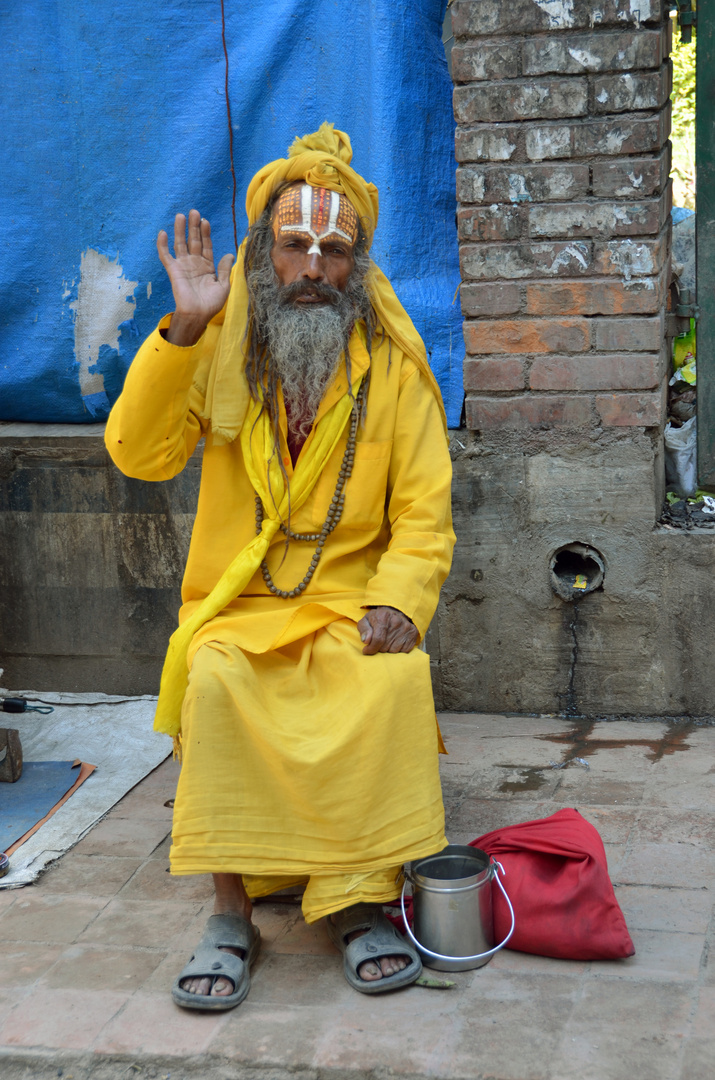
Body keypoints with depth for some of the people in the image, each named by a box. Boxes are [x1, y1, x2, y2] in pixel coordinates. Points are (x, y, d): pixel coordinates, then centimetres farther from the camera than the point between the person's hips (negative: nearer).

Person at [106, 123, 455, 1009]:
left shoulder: (394, 368, 4)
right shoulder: (223, 353, 5)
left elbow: (424, 515, 1)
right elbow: (139, 454, -9)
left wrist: (396, 601, -18)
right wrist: (182, 330, -17)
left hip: (351, 600, 0)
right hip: (237, 603, 0)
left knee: (397, 677, -31)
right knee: (216, 678, -31)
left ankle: (358, 898, -19)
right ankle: (231, 914, -22)